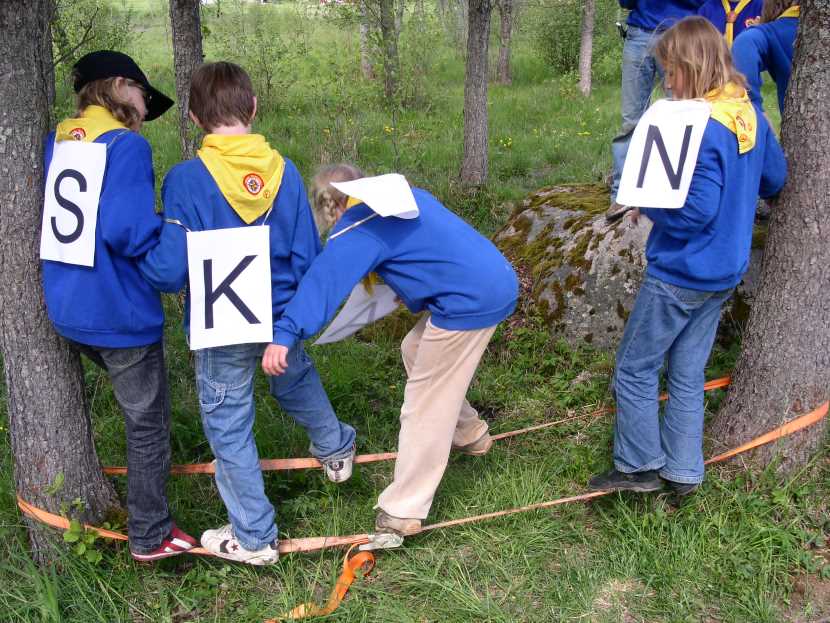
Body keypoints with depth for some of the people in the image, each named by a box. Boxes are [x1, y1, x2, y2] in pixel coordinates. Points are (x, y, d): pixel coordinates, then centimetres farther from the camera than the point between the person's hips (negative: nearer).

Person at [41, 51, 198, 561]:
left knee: (138, 404, 29)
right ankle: (151, 538, 20)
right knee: (149, 422, 8)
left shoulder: (55, 144, 7)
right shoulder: (128, 145, -17)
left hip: (68, 308, 8)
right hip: (119, 313, -8)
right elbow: (126, 229, -27)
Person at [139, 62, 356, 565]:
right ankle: (336, 449, 57)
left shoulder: (186, 179, -19)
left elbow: (169, 271, -20)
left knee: (230, 427, 13)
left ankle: (254, 537, 28)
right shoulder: (284, 171, -8)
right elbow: (308, 257, -4)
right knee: (297, 378, 32)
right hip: (281, 318, 4)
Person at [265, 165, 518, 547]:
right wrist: (415, 293, 40)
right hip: (496, 278, 10)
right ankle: (469, 435, 39)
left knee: (426, 403, -3)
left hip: (471, 302, -9)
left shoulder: (358, 226, -10)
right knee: (415, 352, 26)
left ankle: (402, 513, 3)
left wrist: (285, 334, -31)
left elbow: (324, 279, -24)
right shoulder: (402, 192, 18)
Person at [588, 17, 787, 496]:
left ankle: (639, 466, 17)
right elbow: (775, 179, 17)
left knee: (635, 368, 7)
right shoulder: (751, 115, 4)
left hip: (681, 274, -8)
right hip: (725, 273, 9)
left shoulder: (701, 129, -22)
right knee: (688, 373, 16)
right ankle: (684, 471, 24)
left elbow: (698, 210, -25)